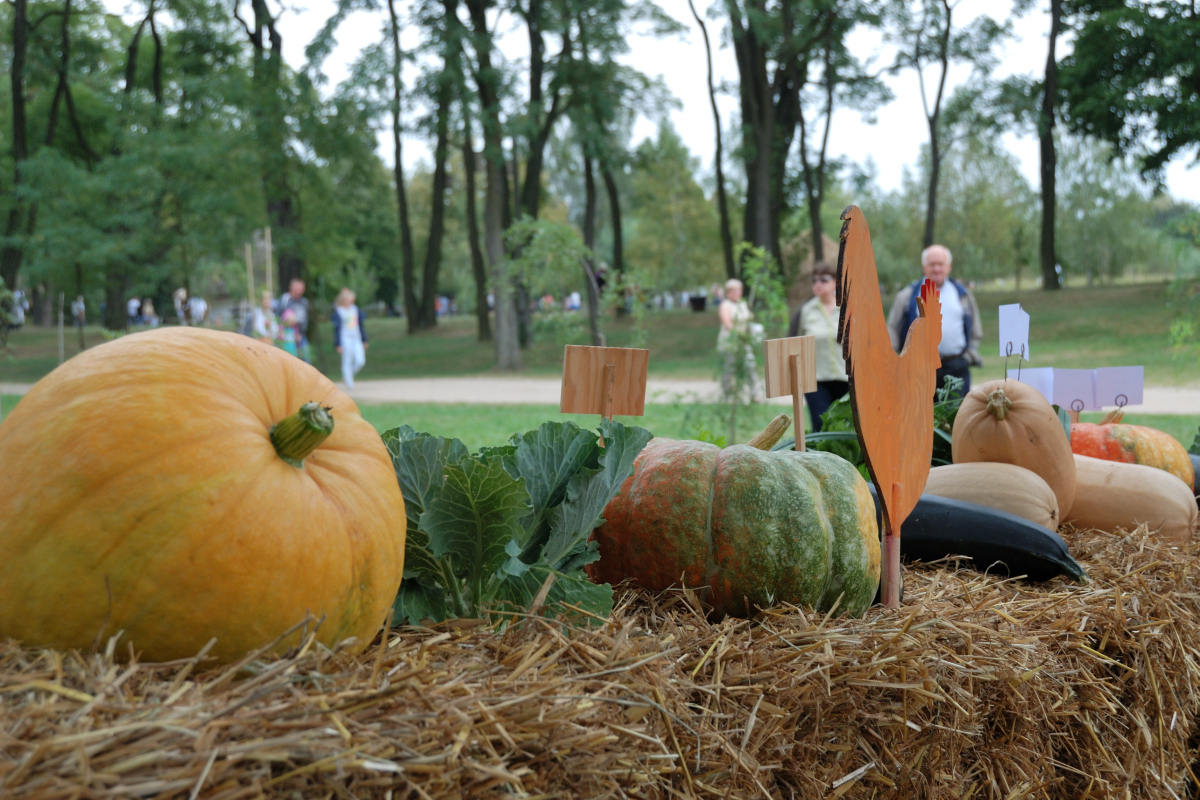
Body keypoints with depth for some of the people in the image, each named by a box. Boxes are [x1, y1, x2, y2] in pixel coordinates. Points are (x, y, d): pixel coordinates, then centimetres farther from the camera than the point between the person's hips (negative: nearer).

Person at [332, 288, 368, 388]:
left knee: (360, 361, -4)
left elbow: (361, 326, 16)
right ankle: (349, 382, 6)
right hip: (345, 339, -5)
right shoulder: (338, 312, -5)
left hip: (356, 339, 5)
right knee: (347, 362, -2)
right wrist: (338, 344, -7)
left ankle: (348, 376, 19)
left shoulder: (356, 309, 9)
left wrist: (364, 340, 17)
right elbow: (336, 328, -4)